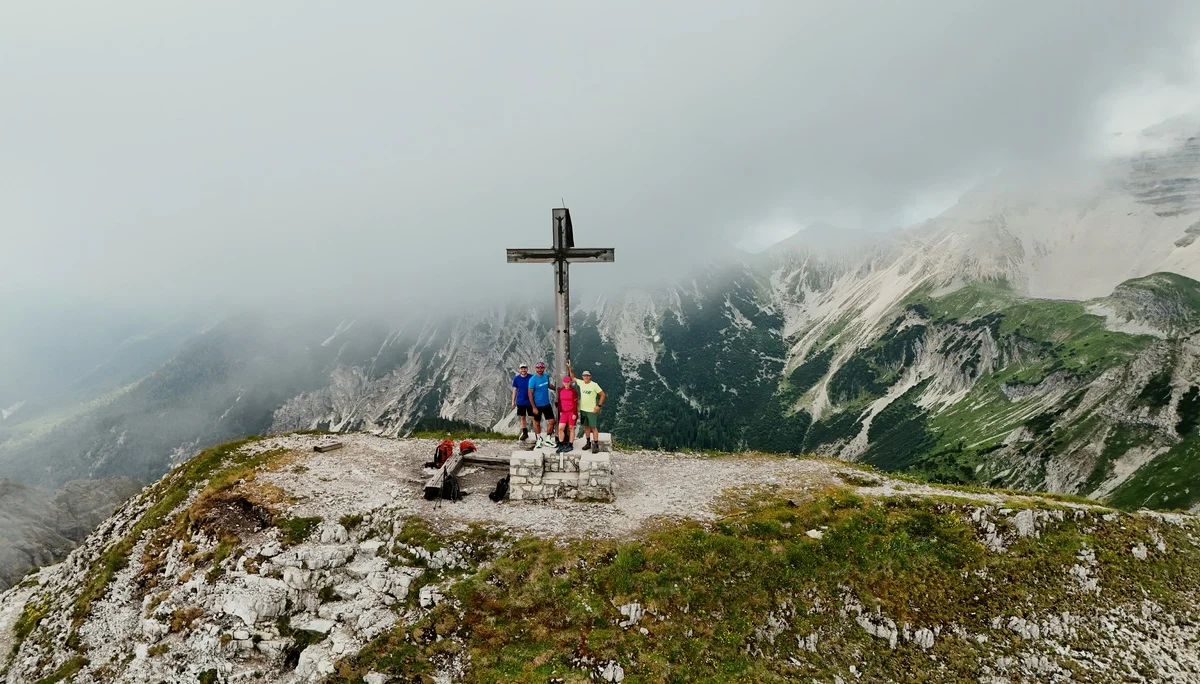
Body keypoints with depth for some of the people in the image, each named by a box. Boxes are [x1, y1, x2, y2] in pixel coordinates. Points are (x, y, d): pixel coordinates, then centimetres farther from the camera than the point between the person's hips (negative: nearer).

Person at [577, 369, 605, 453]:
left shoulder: (594, 385, -12)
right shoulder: (581, 383, 2)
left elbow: (602, 395, -8)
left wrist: (599, 406, -12)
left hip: (592, 410, -5)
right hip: (583, 409, 5)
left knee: (593, 427, -4)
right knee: (586, 426, 13)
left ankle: (596, 445, -1)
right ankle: (588, 443, 24)